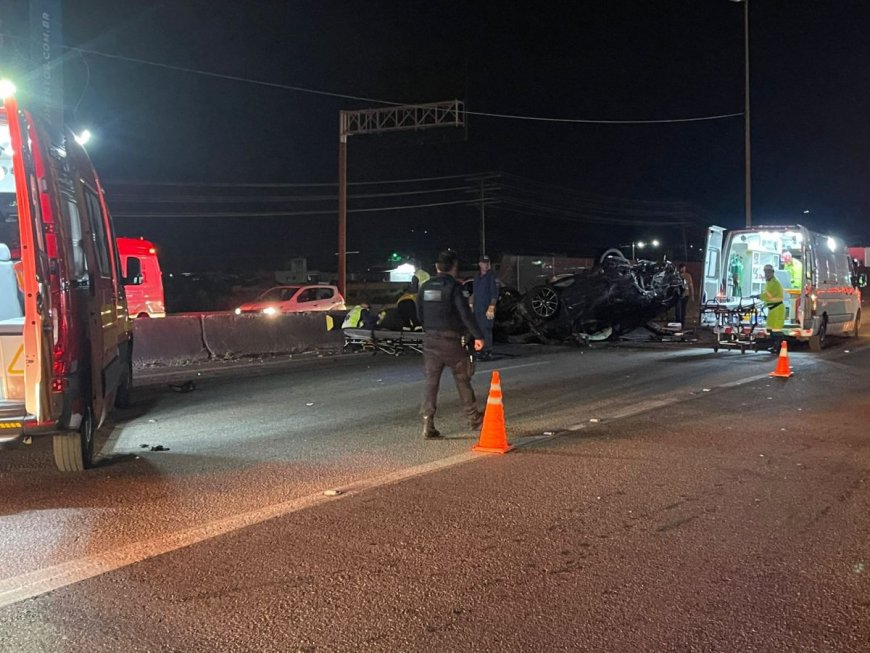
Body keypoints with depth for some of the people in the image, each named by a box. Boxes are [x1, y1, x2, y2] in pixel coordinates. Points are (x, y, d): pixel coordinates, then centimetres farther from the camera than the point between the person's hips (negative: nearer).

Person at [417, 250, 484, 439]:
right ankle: (473, 418, 23)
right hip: (451, 339, -4)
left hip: (430, 339, 4)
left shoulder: (425, 287, 7)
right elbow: (465, 313, -15)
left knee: (430, 381, 3)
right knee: (462, 379, 11)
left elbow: (420, 315, 14)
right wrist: (478, 336, -11)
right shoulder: (453, 286, -10)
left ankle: (427, 423, -4)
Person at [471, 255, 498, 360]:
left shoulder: (492, 276, -5)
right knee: (479, 330, 7)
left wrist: (491, 308, -17)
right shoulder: (476, 277, 17)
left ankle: (488, 352, -8)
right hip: (477, 309, 7)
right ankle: (482, 352, 14)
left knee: (486, 330, -11)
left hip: (487, 309, -7)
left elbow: (495, 294, -10)